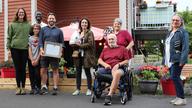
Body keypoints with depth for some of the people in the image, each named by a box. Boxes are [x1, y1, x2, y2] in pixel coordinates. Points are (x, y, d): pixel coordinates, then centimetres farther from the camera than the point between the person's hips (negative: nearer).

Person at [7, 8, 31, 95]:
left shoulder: (28, 25, 9)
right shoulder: (12, 24, 6)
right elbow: (9, 37, 6)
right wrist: (8, 48, 0)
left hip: (25, 49, 1)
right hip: (15, 49, 0)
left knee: (23, 69, 3)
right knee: (17, 68, 3)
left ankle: (23, 87, 12)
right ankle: (18, 87, 11)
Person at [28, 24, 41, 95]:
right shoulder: (30, 38, 7)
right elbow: (29, 50, 4)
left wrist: (37, 59, -8)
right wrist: (32, 60, -5)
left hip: (38, 59, -2)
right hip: (31, 59, 2)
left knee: (37, 74, -9)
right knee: (31, 74, 2)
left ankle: (38, 88, 3)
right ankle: (33, 88, 12)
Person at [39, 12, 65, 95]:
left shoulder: (59, 31, 10)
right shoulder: (43, 29, 11)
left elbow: (62, 43, 9)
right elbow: (40, 41, 5)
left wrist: (60, 51, -7)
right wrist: (41, 50, -10)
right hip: (45, 53, 1)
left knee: (55, 70, 2)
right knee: (43, 70, 2)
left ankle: (55, 88, 6)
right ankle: (44, 87, 13)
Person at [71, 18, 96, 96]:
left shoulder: (90, 33, 0)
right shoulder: (78, 33, 15)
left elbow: (90, 44, -12)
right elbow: (72, 44, 14)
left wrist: (80, 45, -11)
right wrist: (75, 43, -9)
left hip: (86, 55, -5)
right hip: (78, 55, 5)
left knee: (87, 72, 1)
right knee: (78, 72, 7)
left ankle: (89, 89, 11)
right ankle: (78, 89, 15)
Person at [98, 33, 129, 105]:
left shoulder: (122, 49, 21)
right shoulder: (105, 49, 30)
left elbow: (127, 61, 11)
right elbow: (99, 60, 18)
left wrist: (118, 64, -7)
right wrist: (105, 64, -4)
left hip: (118, 68, -3)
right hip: (106, 68, 3)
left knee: (117, 73, -42)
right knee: (97, 72, -32)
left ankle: (109, 95, -44)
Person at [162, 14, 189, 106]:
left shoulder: (183, 32, -5)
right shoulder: (170, 33, 19)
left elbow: (185, 47, -13)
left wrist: (182, 60, -21)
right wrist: (165, 60, 18)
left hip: (177, 59, -7)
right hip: (170, 60, 8)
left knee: (175, 77, -11)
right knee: (175, 78, 10)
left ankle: (182, 98, -3)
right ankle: (178, 97, 18)